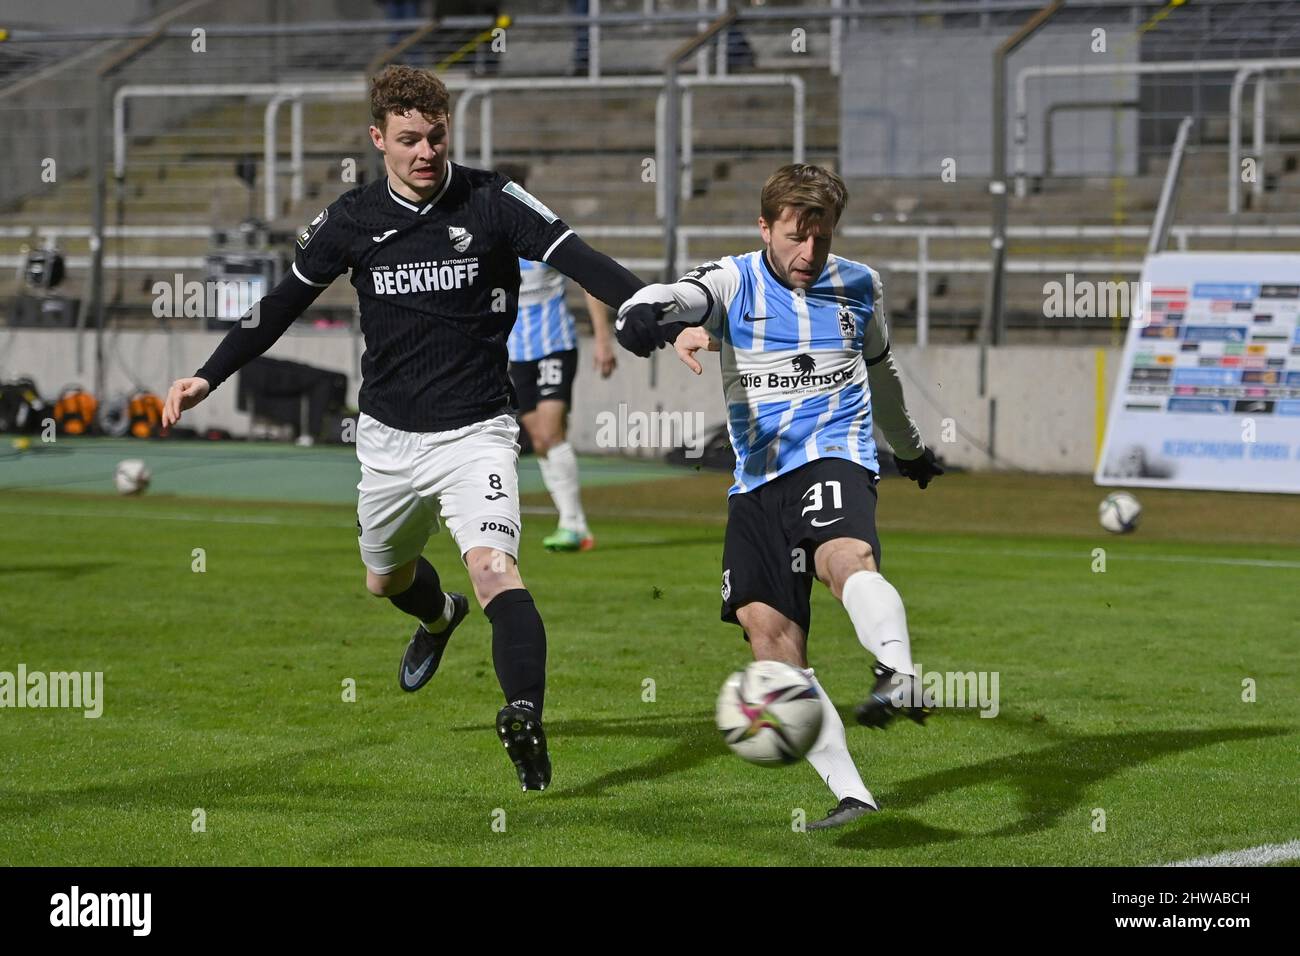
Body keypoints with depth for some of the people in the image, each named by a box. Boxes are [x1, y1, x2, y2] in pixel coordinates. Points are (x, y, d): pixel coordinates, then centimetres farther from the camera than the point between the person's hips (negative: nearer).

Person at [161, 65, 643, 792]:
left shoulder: (493, 202, -13)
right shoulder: (352, 220, -4)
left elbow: (582, 262, -21)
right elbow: (286, 302, 10)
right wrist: (209, 377, 7)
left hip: (475, 432, -4)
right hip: (389, 437, 5)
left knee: (494, 565, -28)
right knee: (386, 581, 25)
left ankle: (526, 722, -39)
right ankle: (440, 618, 61)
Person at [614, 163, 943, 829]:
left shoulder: (859, 286, 12)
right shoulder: (732, 283, 4)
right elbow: (648, 308, -17)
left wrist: (911, 449, 48)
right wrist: (667, 324, -43)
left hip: (834, 458, -1)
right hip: (757, 478, 2)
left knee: (846, 559, -35)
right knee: (767, 627, -9)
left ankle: (899, 677, -61)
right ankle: (848, 792, -6)